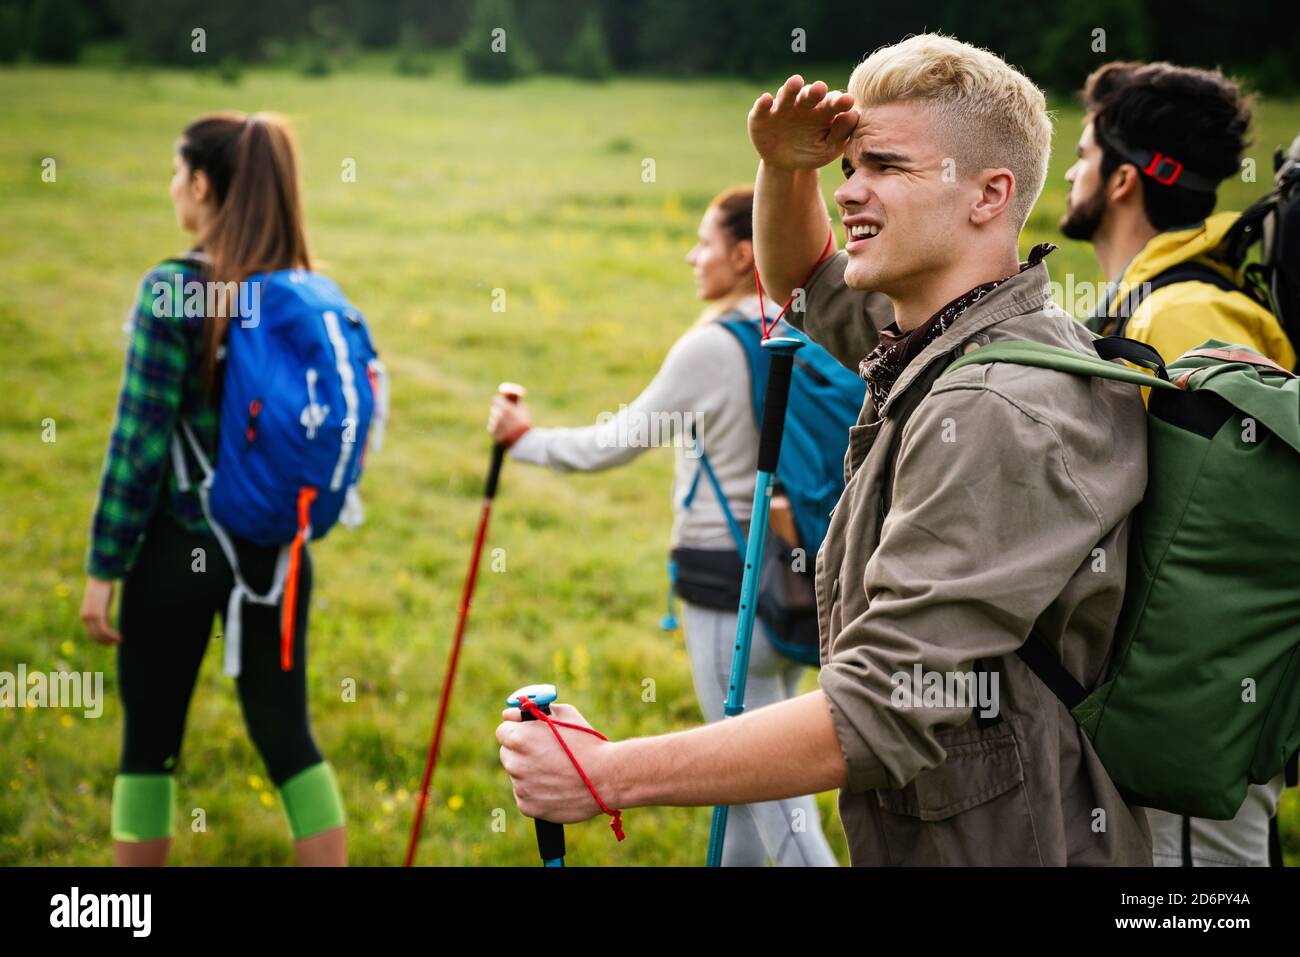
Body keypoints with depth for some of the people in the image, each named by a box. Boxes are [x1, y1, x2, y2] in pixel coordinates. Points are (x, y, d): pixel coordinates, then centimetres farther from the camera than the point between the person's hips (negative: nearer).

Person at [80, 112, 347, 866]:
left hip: (181, 545, -4)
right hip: (278, 547, 4)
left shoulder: (171, 293, -14)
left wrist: (104, 566, -8)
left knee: (150, 742, 11)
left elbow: (139, 442, -14)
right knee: (288, 737, 12)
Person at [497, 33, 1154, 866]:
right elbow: (801, 281, 25)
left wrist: (608, 774, -28)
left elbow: (886, 711, -30)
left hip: (1001, 842, -9)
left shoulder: (1003, 416, -26)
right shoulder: (936, 343, 4)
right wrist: (787, 170, 2)